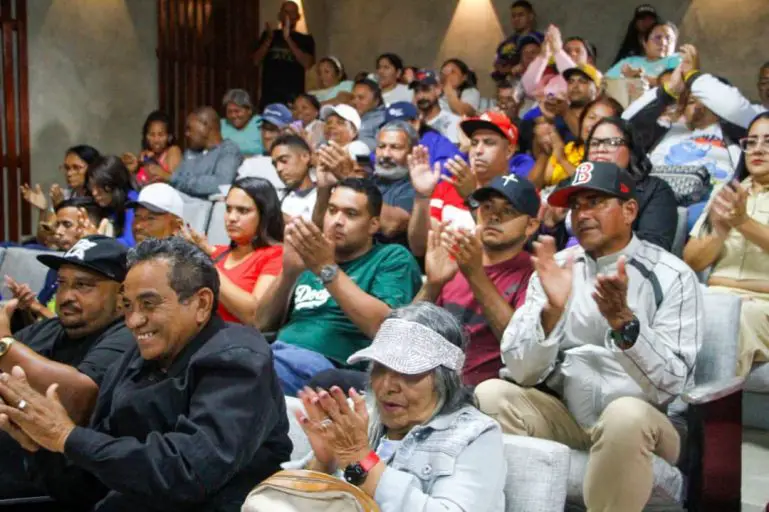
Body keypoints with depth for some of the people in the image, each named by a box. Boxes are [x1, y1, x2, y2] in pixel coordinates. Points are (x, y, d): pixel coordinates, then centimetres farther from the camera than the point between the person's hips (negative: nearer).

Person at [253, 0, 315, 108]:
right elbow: (256, 61, 7)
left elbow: (307, 64, -7)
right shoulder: (268, 35, 15)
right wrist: (269, 38, -6)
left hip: (293, 96, -2)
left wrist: (288, 39, -12)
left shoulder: (305, 39, 8)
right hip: (269, 95, 2)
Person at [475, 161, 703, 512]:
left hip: (644, 421, -3)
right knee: (491, 395, -22)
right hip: (563, 415, 3)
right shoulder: (555, 268, 3)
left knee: (625, 415, -35)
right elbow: (521, 372, -5)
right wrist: (552, 310, -22)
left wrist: (623, 320, -31)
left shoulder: (672, 276, -8)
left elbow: (670, 385, -16)